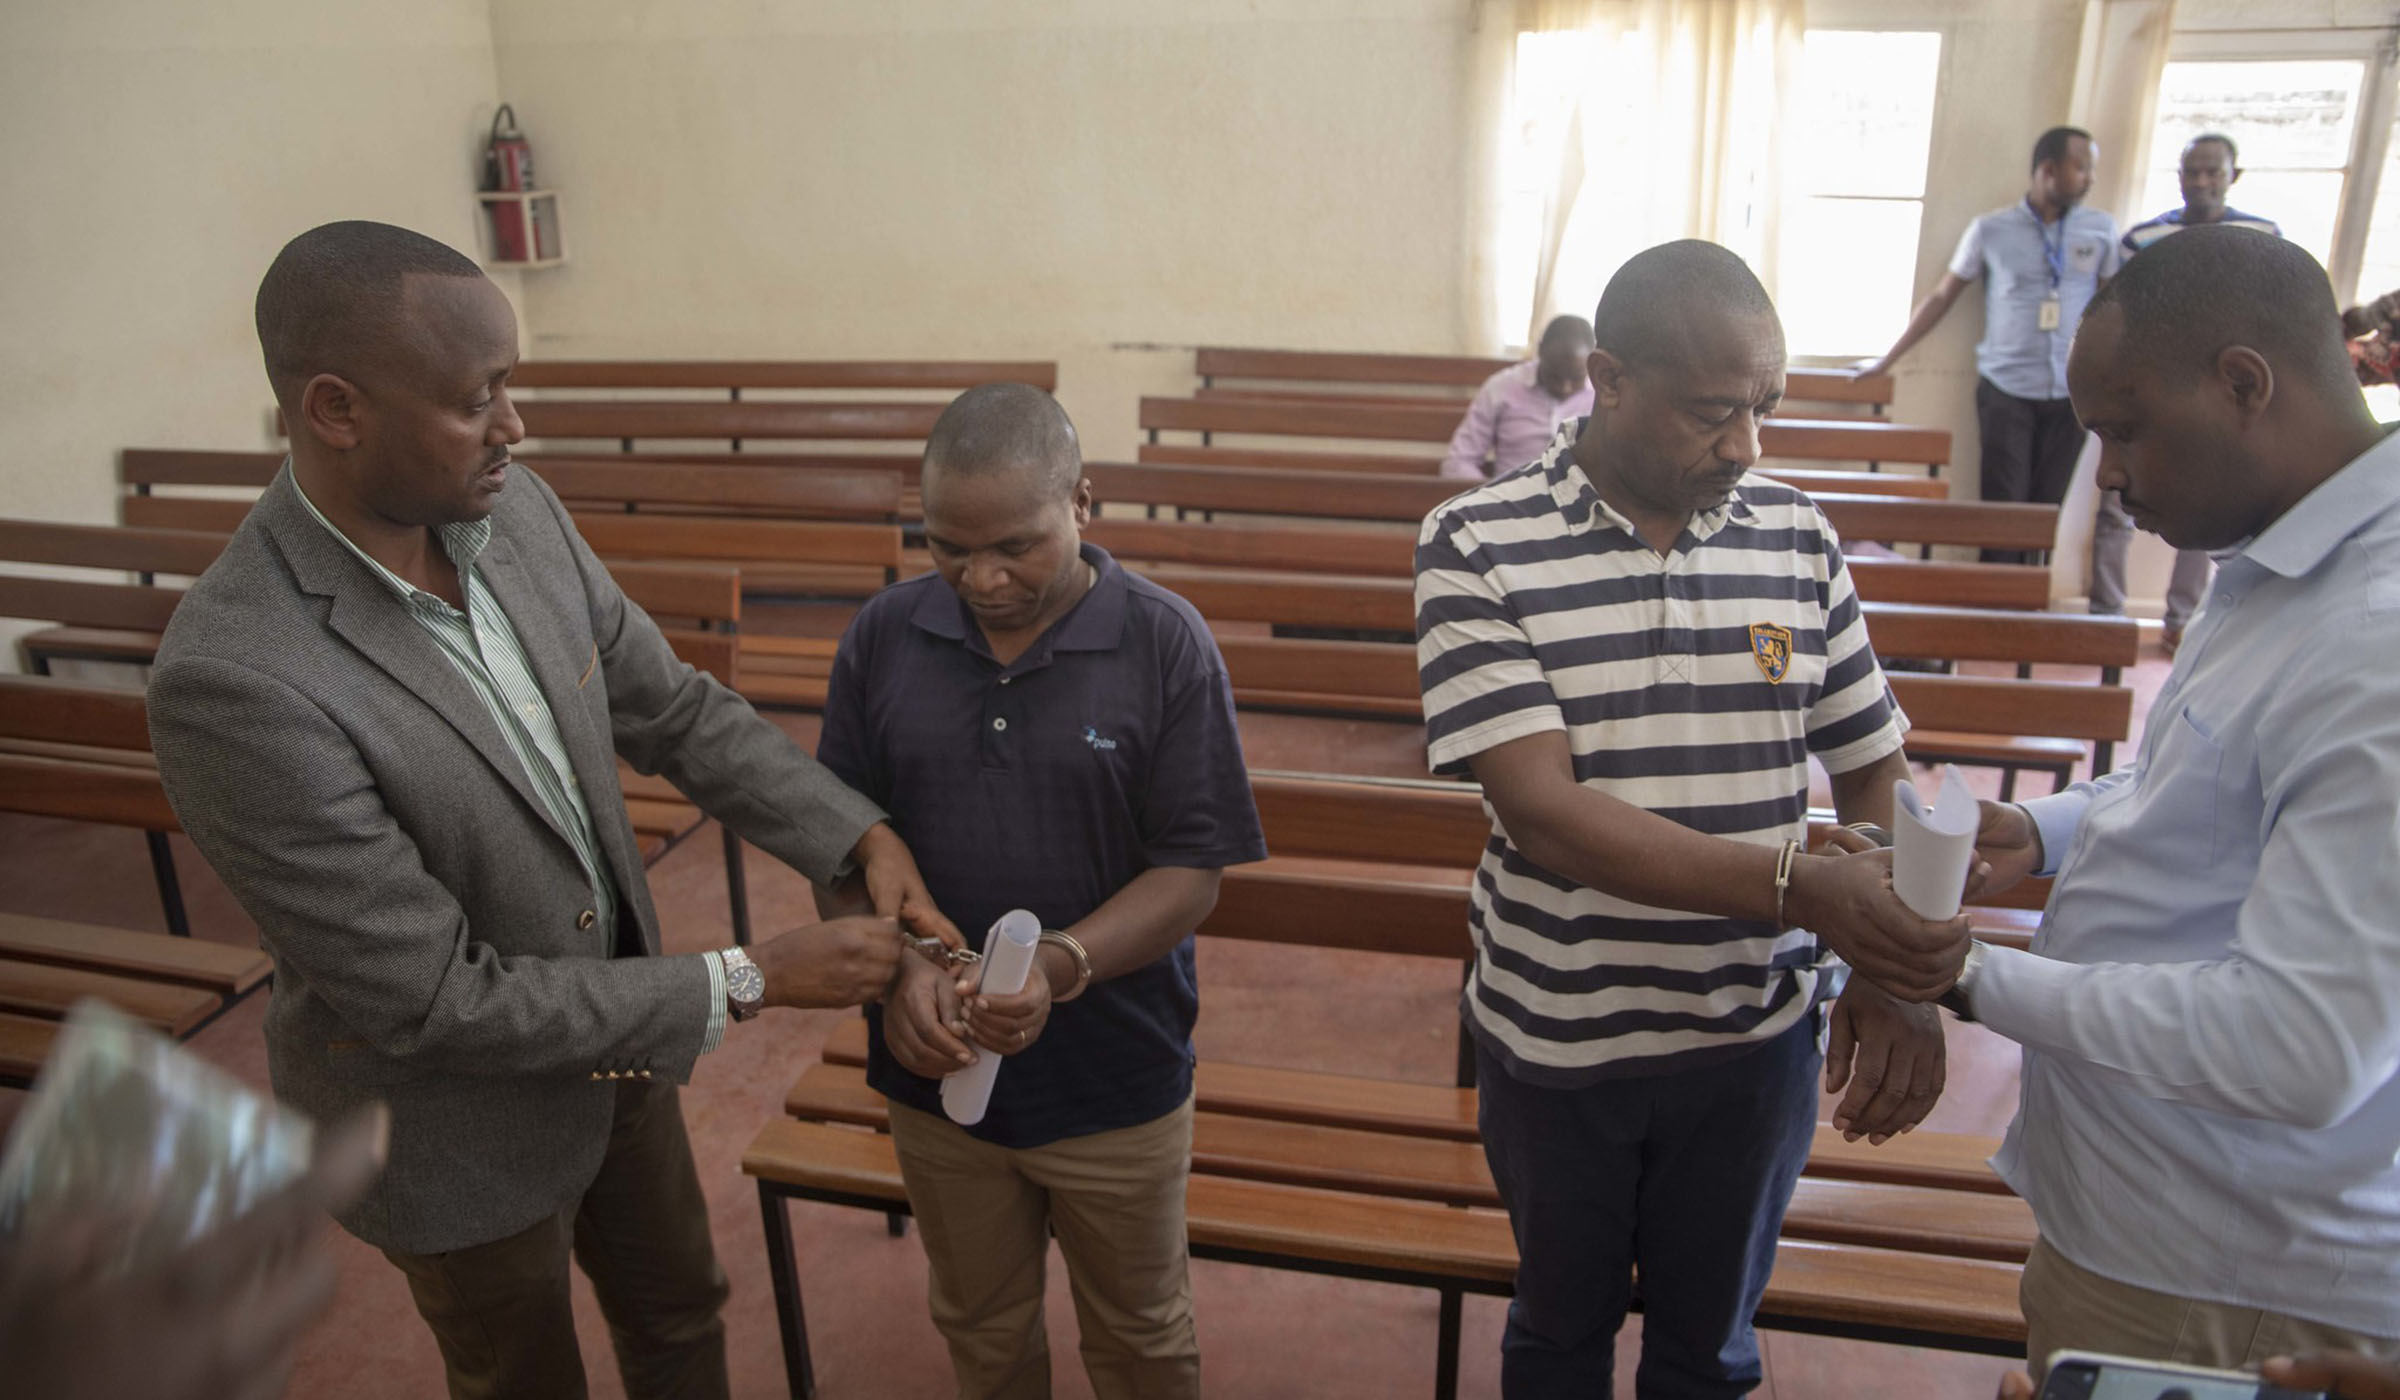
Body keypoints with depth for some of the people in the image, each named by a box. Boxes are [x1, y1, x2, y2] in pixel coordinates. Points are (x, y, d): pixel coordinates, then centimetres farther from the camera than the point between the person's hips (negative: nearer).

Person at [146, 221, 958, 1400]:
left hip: (615, 1042, 6)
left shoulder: (516, 513, -13)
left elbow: (676, 710, -2)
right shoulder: (234, 679, -33)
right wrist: (749, 982, -25)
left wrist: (861, 838, -14)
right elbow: (432, 998, -28)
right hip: (460, 1120, -5)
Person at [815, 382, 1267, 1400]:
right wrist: (899, 966, -19)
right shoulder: (883, 637, -5)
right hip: (934, 1069, 3)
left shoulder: (1166, 644, -14)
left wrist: (1060, 967, -30)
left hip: (1116, 1082, -2)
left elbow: (1192, 871, -14)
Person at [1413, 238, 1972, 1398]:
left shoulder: (1796, 538, -4)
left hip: (1754, 1039, 3)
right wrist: (1796, 887, -34)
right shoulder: (1478, 547, -16)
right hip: (1556, 1042, -2)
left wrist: (1894, 976, -13)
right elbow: (1542, 811, -24)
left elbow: (1872, 768, 3)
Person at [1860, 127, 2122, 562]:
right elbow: (1941, 299, 5)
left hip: (2071, 396, 2)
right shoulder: (1991, 231, 1)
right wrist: (1886, 361, 3)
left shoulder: (2101, 230, 6)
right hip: (2004, 391, -2)